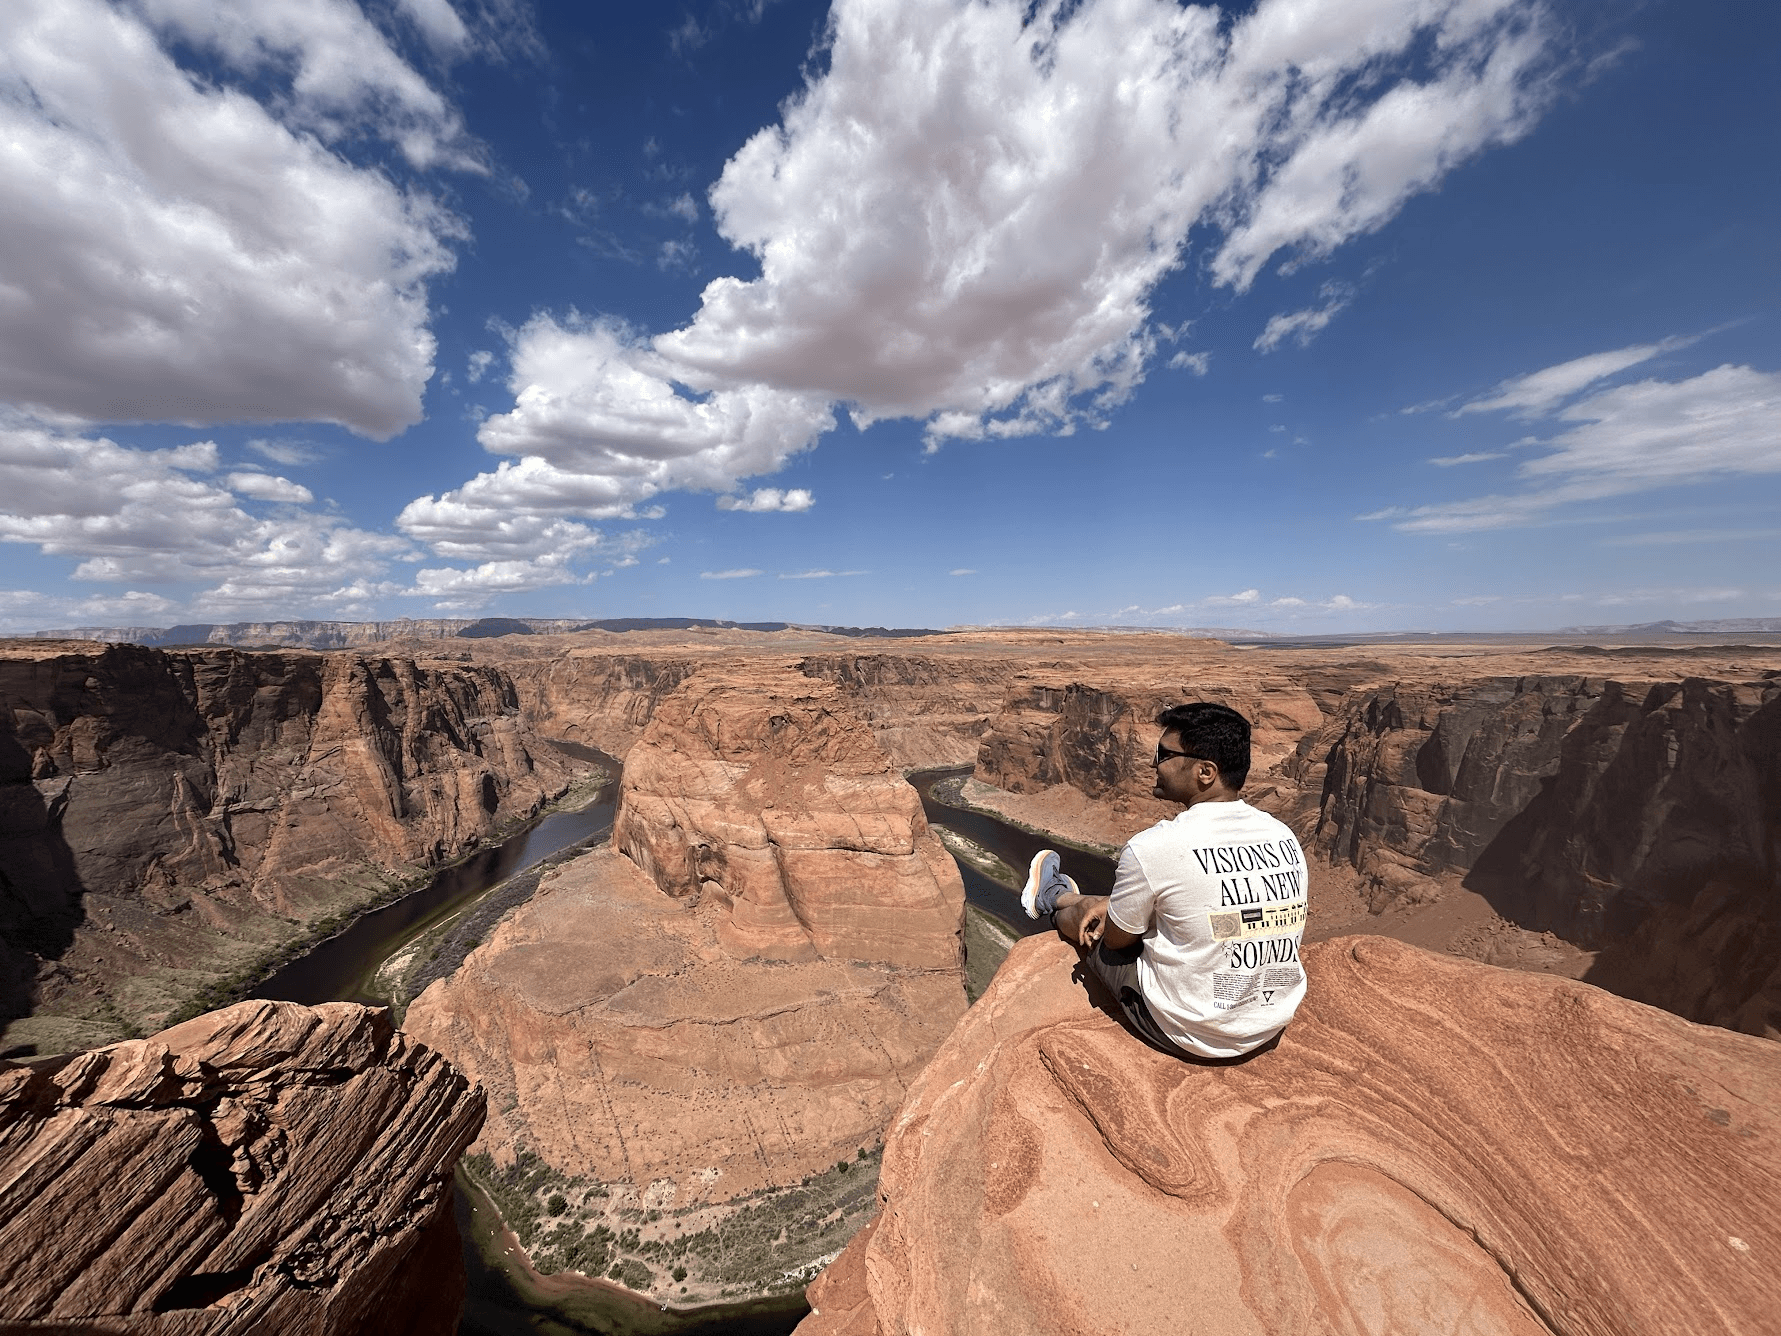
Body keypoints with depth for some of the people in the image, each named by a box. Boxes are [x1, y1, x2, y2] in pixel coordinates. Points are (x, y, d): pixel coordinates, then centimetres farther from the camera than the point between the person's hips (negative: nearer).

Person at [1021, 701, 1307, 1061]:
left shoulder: (1152, 847, -26)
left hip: (1186, 1036, -6)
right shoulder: (1287, 838, -6)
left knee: (1087, 915, 16)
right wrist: (1115, 903, 10)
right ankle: (1060, 896, 50)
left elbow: (1116, 939, -11)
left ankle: (1052, 897, 51)